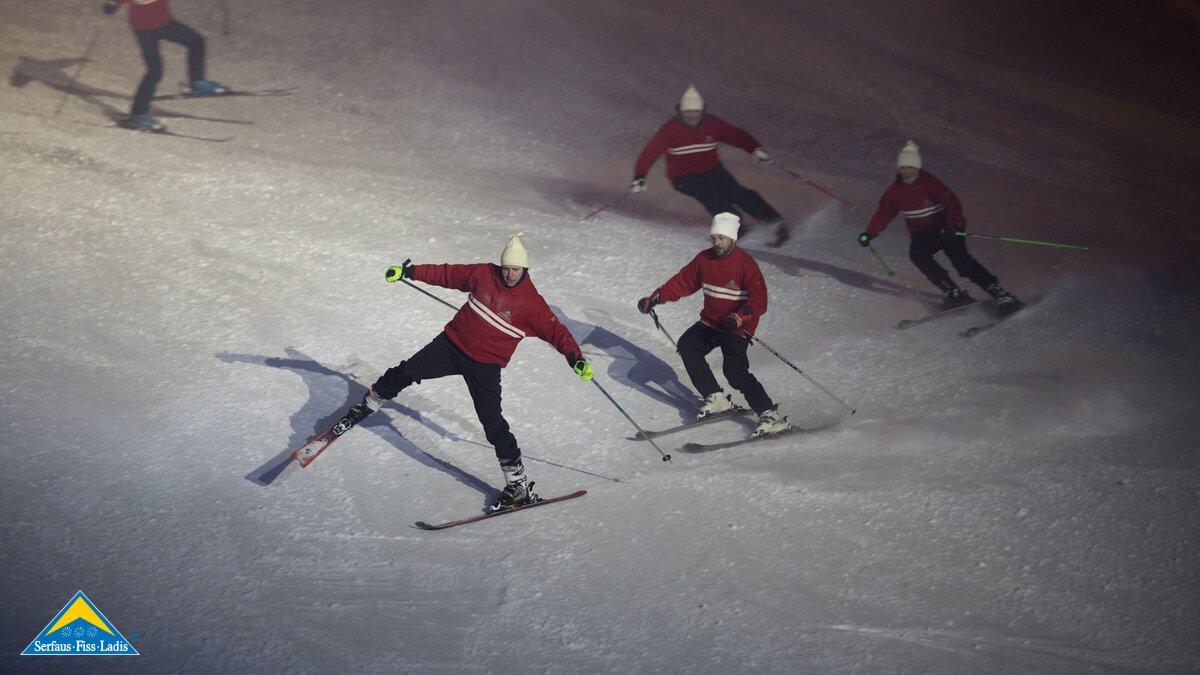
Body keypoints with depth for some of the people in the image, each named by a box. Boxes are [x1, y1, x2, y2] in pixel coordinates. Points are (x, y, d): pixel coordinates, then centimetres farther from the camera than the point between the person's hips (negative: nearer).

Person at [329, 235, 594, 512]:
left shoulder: (532, 303, -15)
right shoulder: (483, 274, -5)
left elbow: (555, 330, -17)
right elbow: (447, 274, 6)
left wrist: (575, 358, -32)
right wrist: (409, 271, 7)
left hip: (485, 365, -4)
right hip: (453, 343, 4)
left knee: (492, 423, -11)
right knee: (406, 372, 7)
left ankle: (518, 483, -3)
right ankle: (367, 406, 35)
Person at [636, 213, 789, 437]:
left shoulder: (746, 264, -16)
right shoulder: (704, 259, 2)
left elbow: (759, 301, -24)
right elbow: (683, 281, 12)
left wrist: (740, 317, -41)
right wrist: (655, 298, 6)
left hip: (737, 328, -7)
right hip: (710, 322, 7)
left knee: (735, 371, -21)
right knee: (687, 346, -11)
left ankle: (771, 415, -15)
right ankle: (716, 398, -4)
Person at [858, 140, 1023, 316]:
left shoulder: (929, 182, -15)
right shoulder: (894, 191, 2)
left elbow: (952, 203, -23)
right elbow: (883, 213, 12)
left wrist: (953, 226, -39)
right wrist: (870, 233, -1)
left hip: (946, 230, -5)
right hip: (922, 235, 5)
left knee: (960, 258, -27)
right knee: (917, 253, -28)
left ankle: (1001, 294, -29)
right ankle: (954, 293, -29)